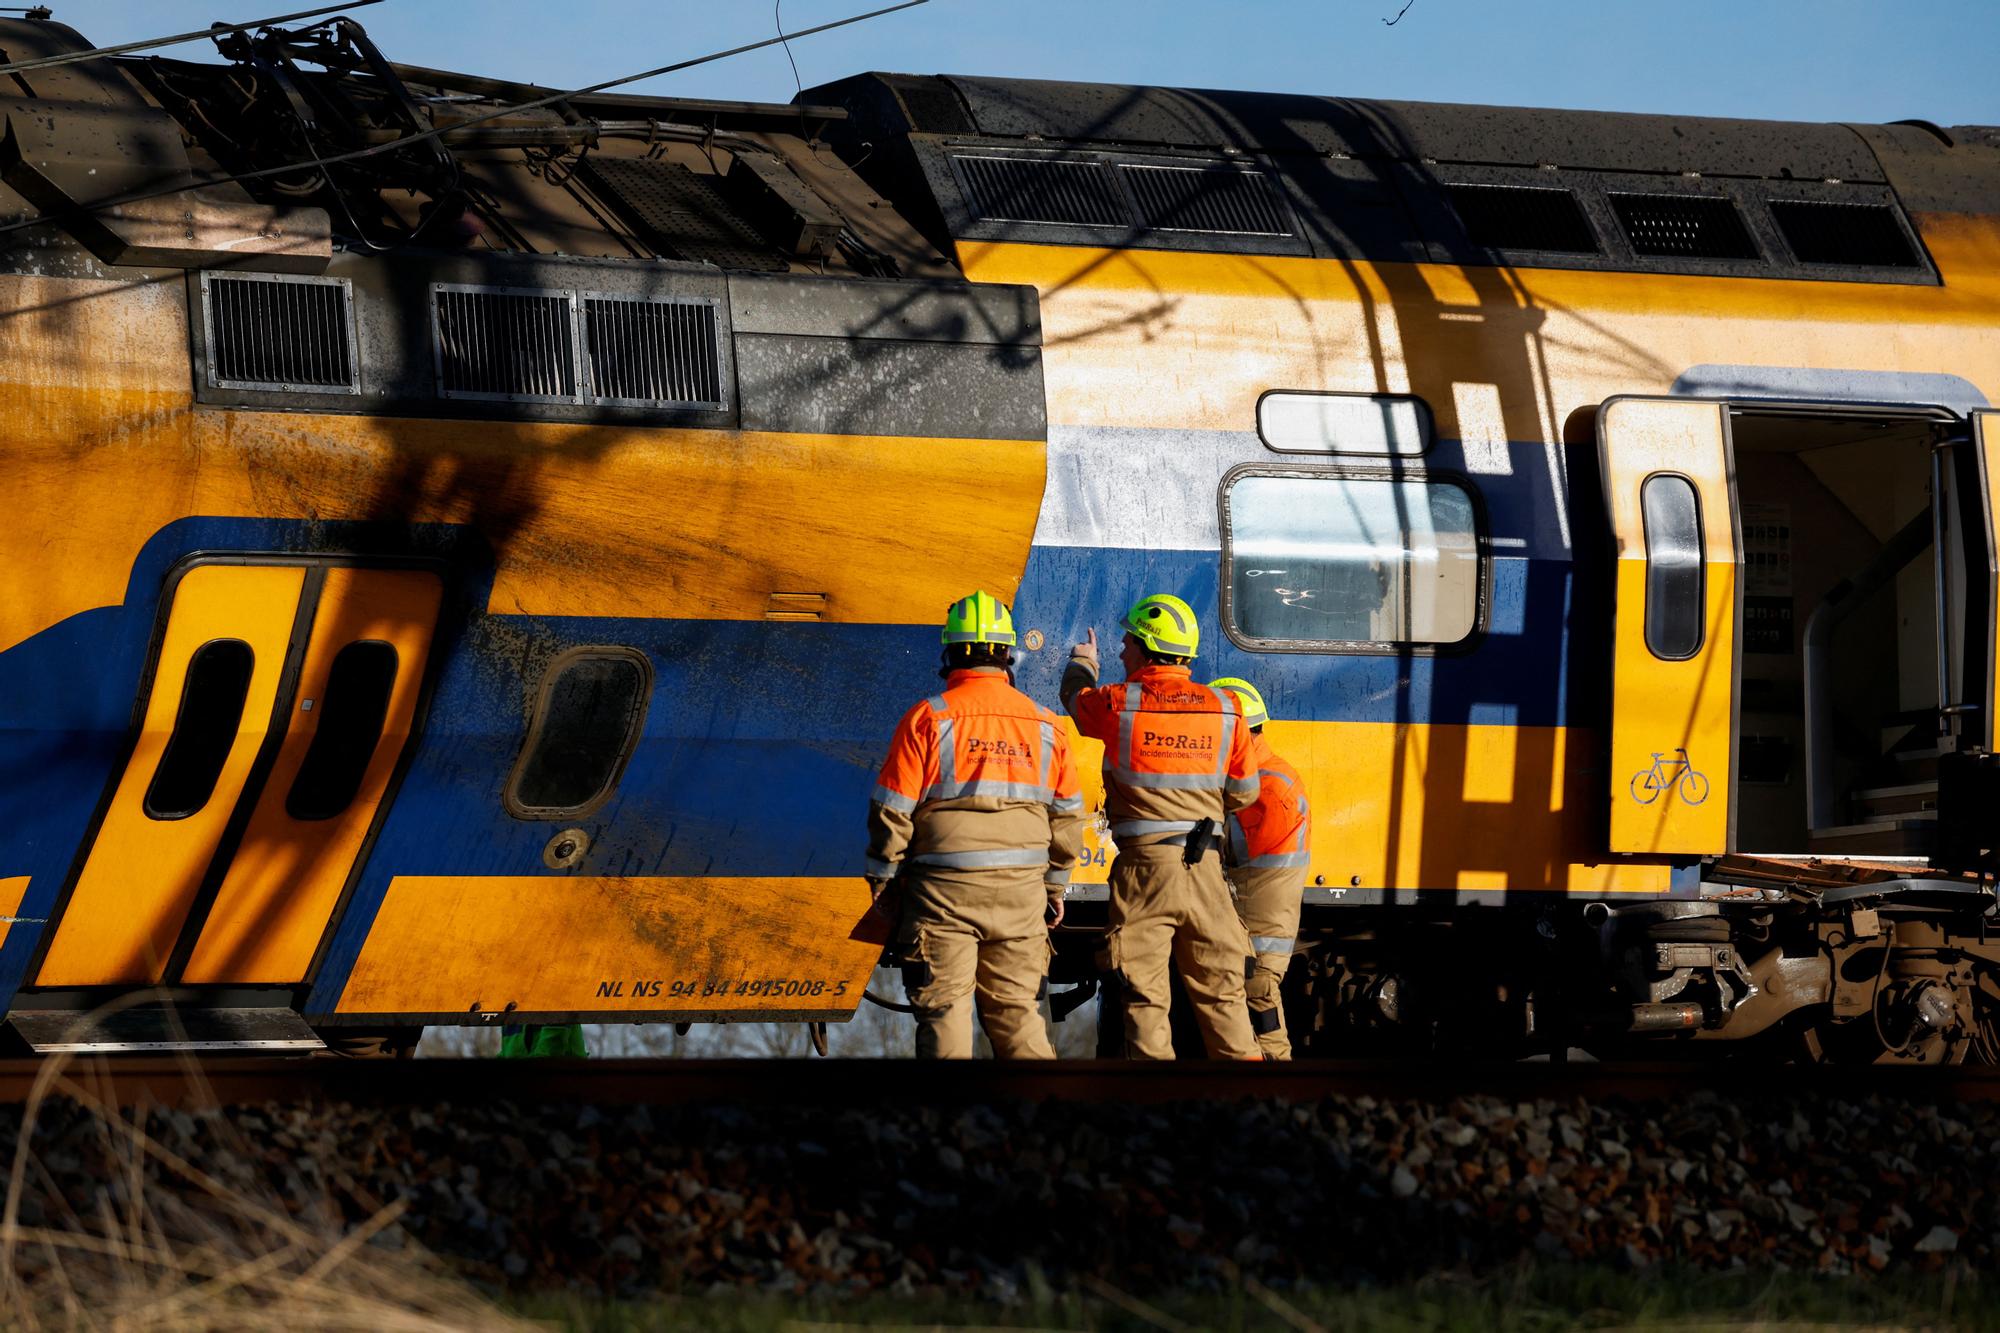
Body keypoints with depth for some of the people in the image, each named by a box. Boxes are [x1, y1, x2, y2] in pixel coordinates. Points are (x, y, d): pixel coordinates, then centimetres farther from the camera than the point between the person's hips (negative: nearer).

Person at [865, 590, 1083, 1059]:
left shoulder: (928, 719, -6)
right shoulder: (1044, 725, 5)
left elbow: (892, 812, -6)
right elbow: (1067, 816, 11)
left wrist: (881, 883, 5)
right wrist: (1056, 887, 22)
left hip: (944, 892, -3)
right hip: (1020, 894, 3)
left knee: (943, 1011, 1)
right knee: (1016, 1011, 9)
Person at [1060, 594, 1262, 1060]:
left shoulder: (1118, 704, -5)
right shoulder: (1224, 710, 3)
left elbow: (1076, 700, 19)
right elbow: (1243, 793, 11)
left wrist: (1082, 663, 42)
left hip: (1143, 867, -3)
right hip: (1204, 866, 3)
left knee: (1145, 996, -2)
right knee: (1220, 992, 10)